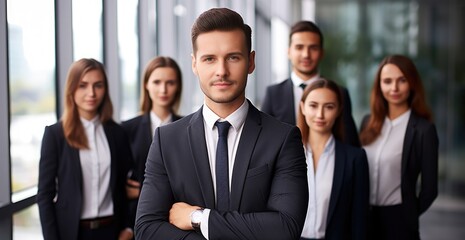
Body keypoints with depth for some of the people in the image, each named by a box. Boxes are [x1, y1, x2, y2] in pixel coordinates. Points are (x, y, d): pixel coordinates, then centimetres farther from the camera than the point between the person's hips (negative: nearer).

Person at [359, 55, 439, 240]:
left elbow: (429, 188, -8)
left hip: (397, 220, -4)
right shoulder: (369, 123, 4)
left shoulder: (424, 129, -11)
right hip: (363, 216, 5)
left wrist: (408, 216, 2)